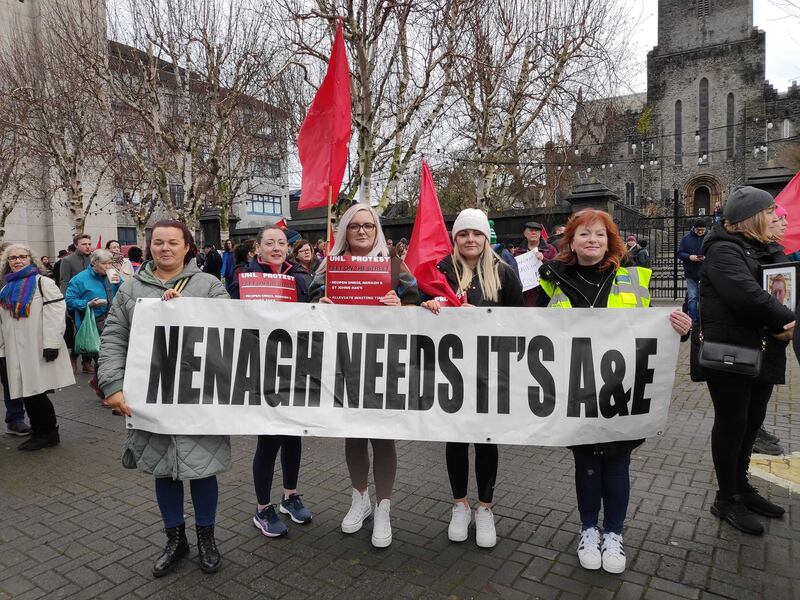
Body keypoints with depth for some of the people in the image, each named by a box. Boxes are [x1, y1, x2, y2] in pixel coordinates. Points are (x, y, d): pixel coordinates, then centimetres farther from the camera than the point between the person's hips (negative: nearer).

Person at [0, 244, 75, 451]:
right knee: (27, 395, 10)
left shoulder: (43, 283, -3)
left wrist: (51, 344, -19)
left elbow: (55, 314, -13)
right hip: (17, 354, 7)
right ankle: (40, 433, 21)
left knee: (36, 393, -5)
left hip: (39, 352, -7)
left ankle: (49, 433, 9)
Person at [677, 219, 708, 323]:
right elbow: (679, 254, 3)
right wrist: (689, 257, -15)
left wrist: (707, 257, -17)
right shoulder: (686, 238, 2)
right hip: (691, 274, 0)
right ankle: (693, 321, 5)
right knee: (692, 298, -2)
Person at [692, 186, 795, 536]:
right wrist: (786, 319, -13)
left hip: (763, 353, 8)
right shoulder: (724, 251, -13)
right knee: (732, 423, 1)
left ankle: (741, 486, 33)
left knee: (752, 421, 16)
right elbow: (747, 296, -27)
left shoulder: (769, 251, 15)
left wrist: (786, 323, -12)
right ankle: (727, 500, 15)